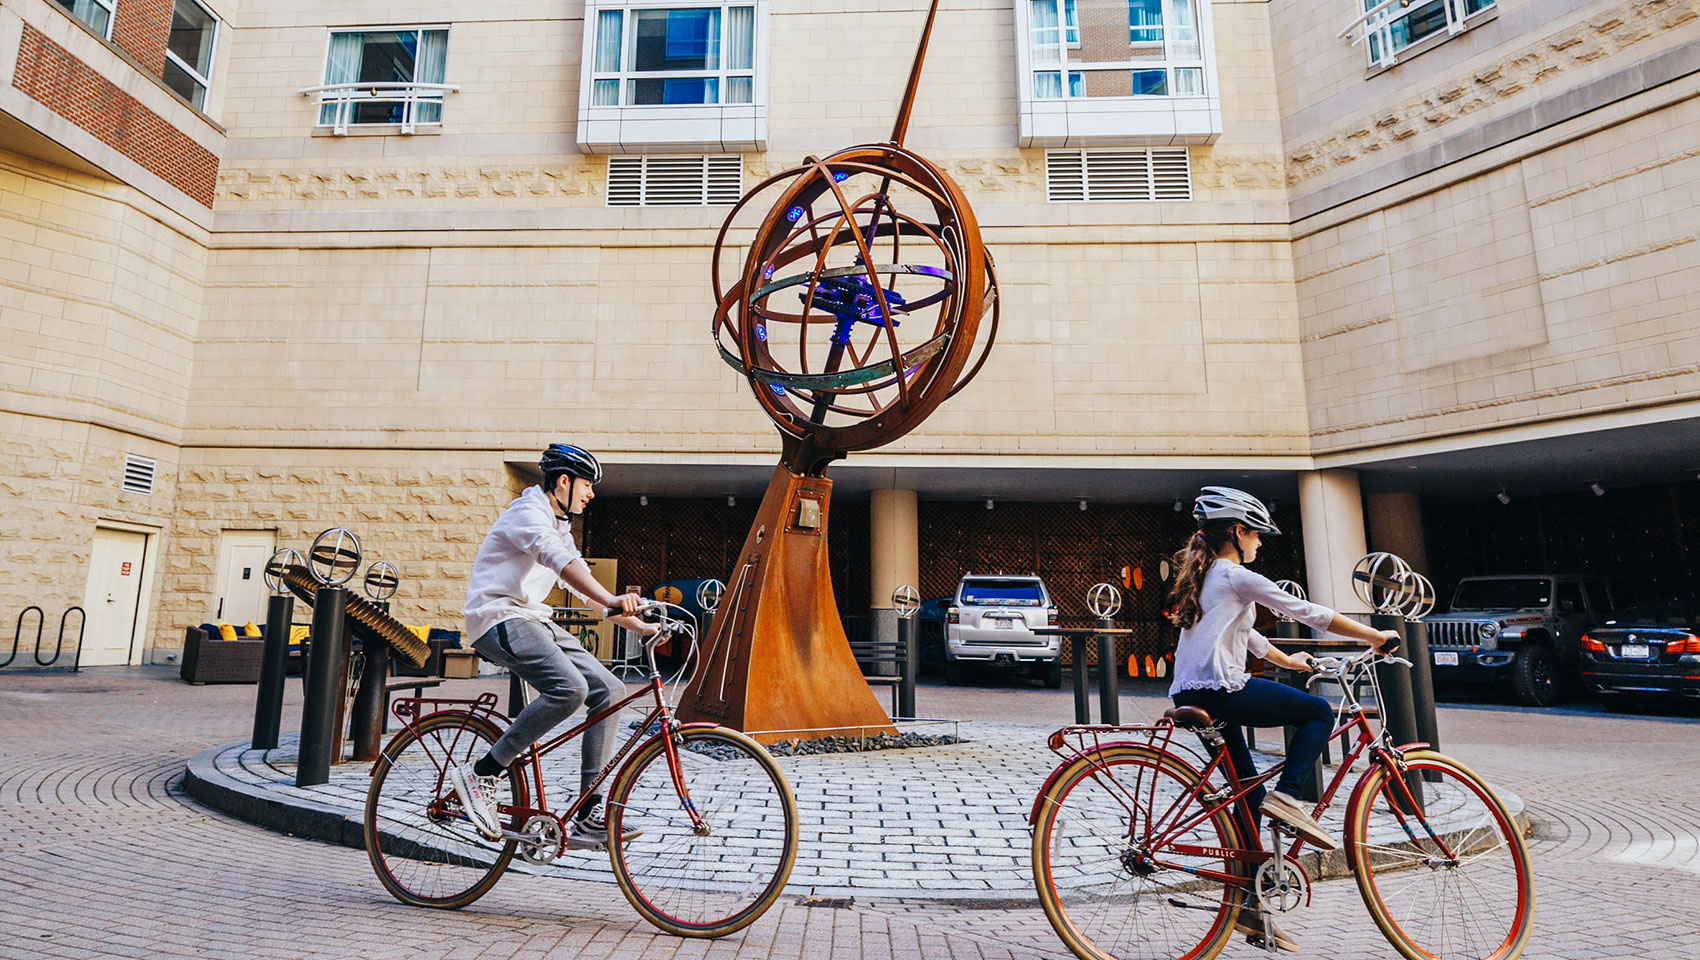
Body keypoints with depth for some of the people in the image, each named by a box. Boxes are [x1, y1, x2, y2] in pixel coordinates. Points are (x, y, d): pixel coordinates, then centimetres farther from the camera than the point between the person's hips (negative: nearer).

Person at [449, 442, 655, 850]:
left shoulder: (558, 527, 21)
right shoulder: (528, 512, -10)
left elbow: (580, 579, 22)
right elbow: (561, 562, -30)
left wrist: (638, 624, 14)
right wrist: (611, 600, -44)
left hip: (533, 621, 9)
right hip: (500, 619, -9)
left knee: (609, 691, -5)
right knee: (569, 688, -32)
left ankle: (589, 818, -4)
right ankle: (482, 773, -16)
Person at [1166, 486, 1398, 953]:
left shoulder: (1203, 577, 20)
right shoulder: (1236, 577, -7)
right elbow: (1308, 612, -4)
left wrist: (1290, 660, 42)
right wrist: (1375, 637, 6)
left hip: (1190, 695, 9)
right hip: (1220, 691, -9)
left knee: (1248, 791, 15)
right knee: (1319, 713, 5)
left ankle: (1247, 906, 20)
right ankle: (1287, 796, -4)